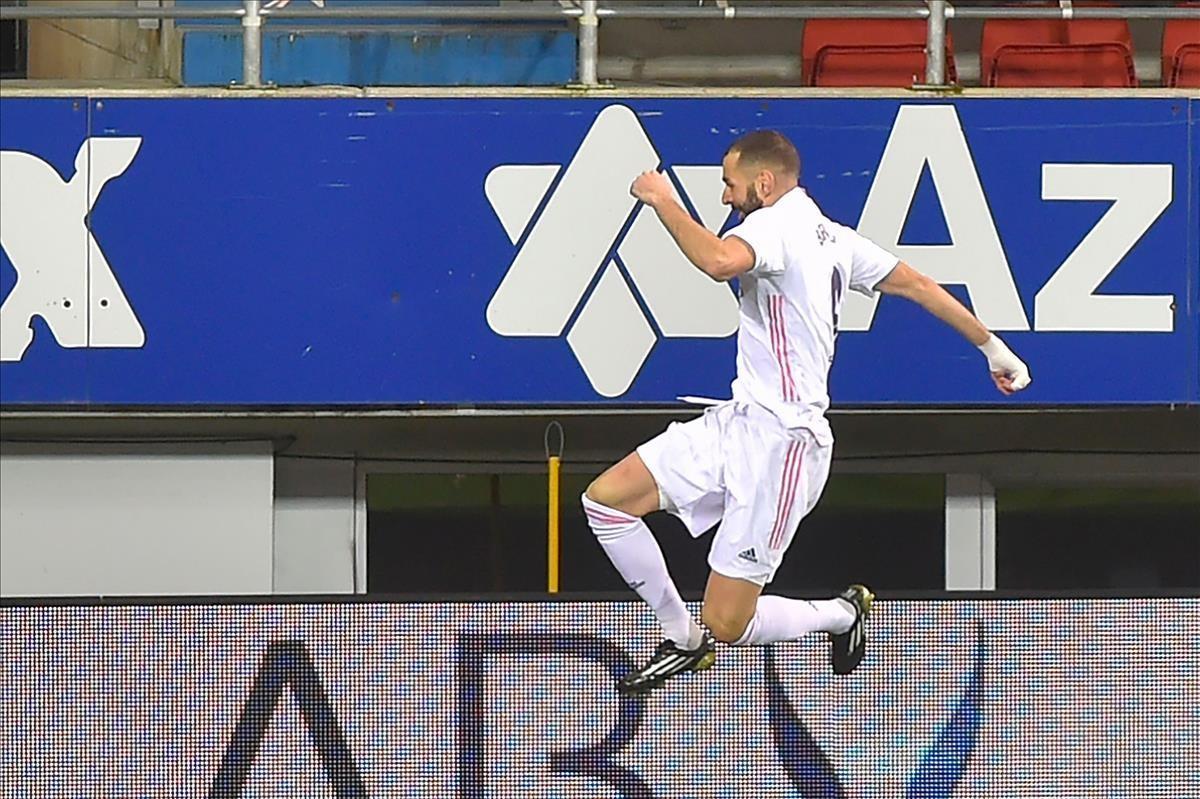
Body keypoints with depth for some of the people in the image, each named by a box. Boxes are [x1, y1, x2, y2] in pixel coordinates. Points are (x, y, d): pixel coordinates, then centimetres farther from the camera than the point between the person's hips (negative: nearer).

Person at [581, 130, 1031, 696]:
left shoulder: (776, 225, -15)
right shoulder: (832, 236, 13)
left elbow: (719, 261, -37)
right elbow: (917, 284, 22)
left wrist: (663, 200, -22)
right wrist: (990, 346, 33)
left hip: (781, 442, -10)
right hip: (739, 422, 10)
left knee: (727, 624, -5)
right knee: (606, 499, 1)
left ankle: (840, 613, 21)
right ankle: (683, 639, 15)